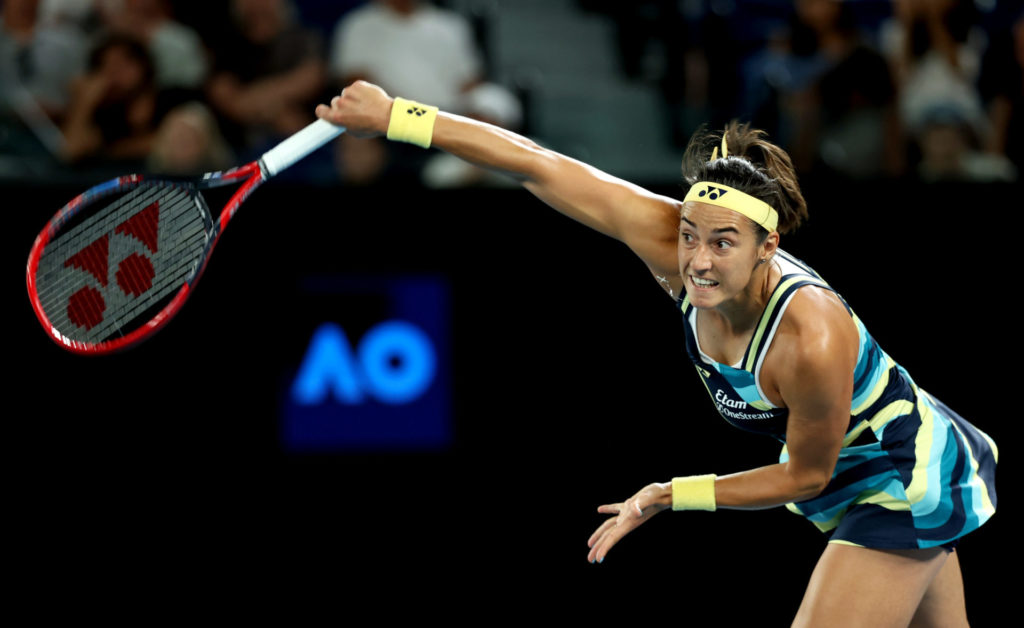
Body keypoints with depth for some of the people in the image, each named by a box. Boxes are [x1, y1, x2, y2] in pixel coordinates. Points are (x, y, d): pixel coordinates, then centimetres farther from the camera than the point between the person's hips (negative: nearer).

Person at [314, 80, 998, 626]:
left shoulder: (811, 343, -38)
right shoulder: (665, 240, -22)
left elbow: (805, 476, -21)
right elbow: (538, 167, -20)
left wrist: (673, 496, -18)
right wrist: (396, 116, -20)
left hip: (909, 481, -7)